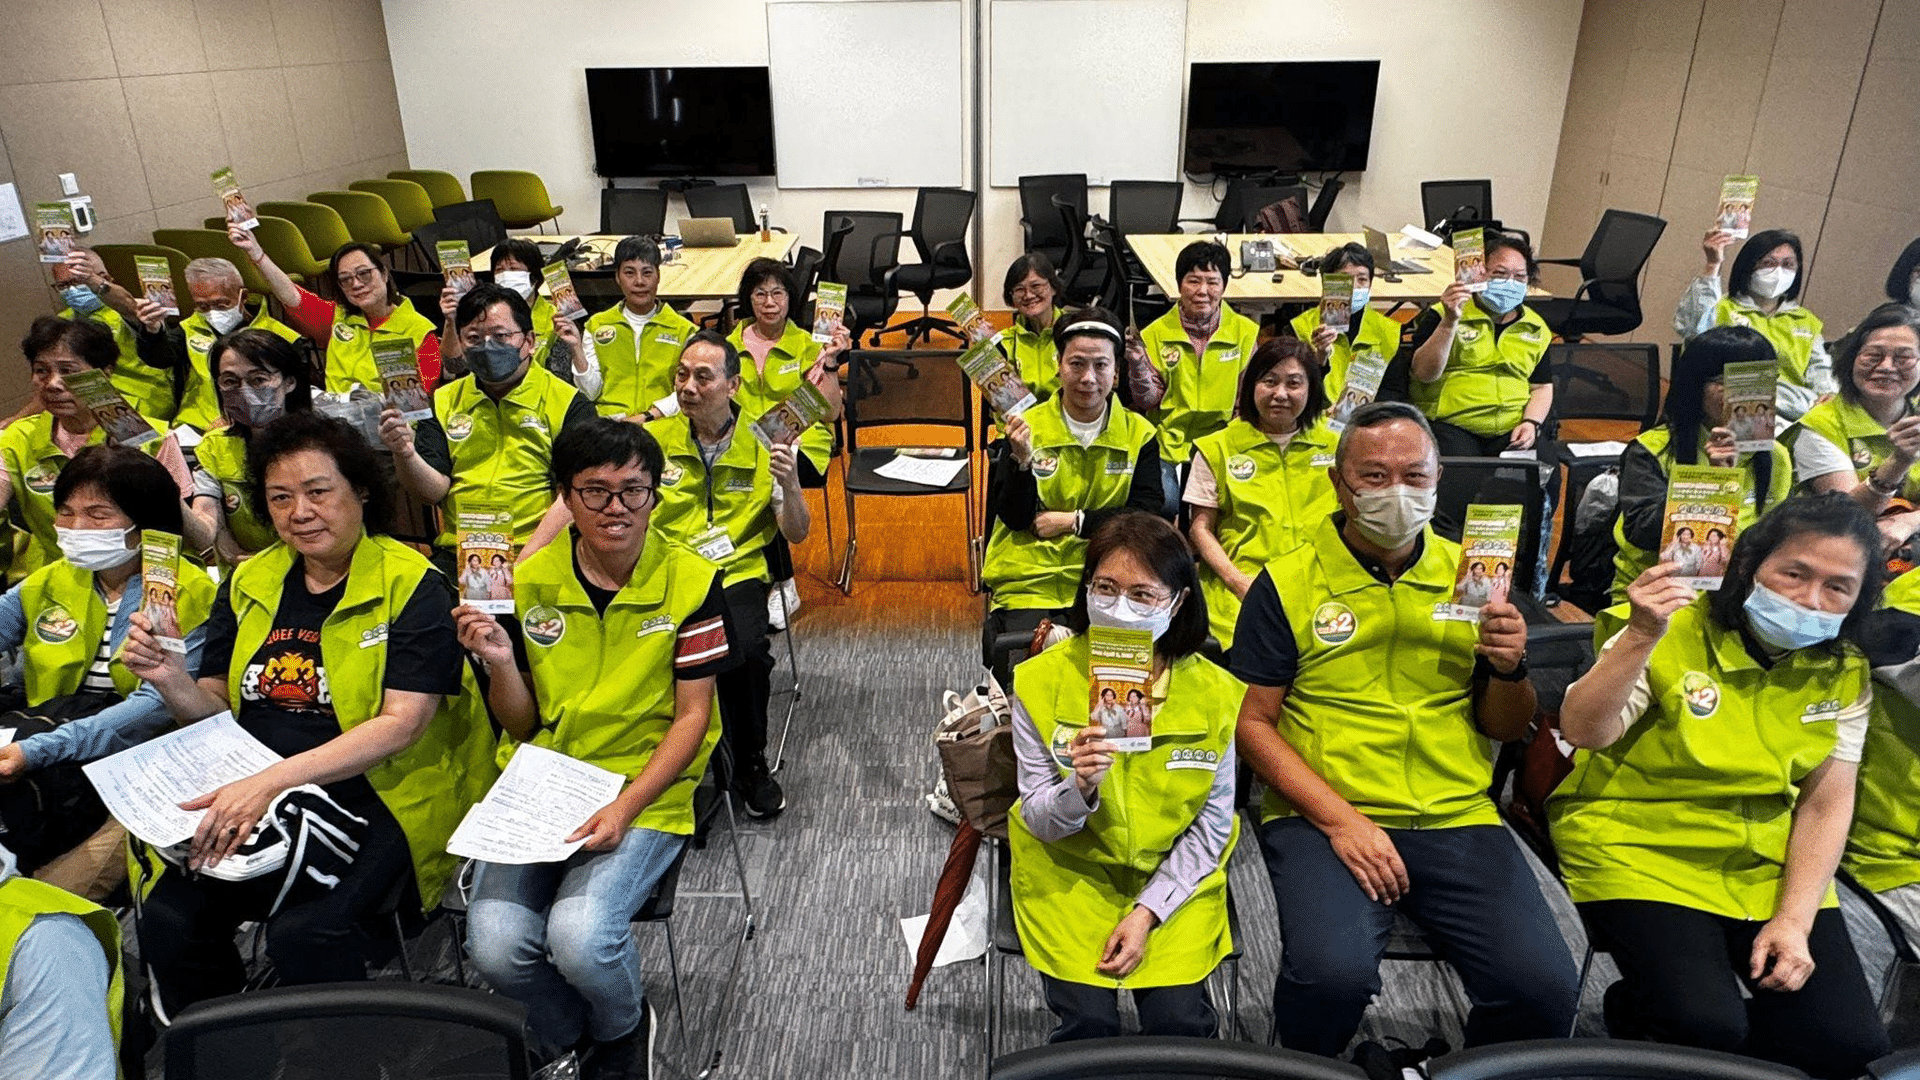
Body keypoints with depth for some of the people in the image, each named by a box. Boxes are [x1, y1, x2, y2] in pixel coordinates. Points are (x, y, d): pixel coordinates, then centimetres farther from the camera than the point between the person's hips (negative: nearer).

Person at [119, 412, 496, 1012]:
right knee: (168, 919, -17)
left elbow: (400, 725, -15)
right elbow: (217, 712, 15)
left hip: (378, 801, -5)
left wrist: (273, 781, -23)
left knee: (305, 932, -28)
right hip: (252, 804, 6)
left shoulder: (412, 585, -7)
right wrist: (170, 680, -7)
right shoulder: (248, 584, 12)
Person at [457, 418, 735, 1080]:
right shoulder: (530, 583, 1)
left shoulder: (691, 581, -7)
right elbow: (522, 725, 6)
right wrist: (501, 664, -15)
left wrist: (626, 806, -18)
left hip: (646, 792, -3)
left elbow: (690, 717, -6)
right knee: (495, 944, -19)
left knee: (579, 936, -25)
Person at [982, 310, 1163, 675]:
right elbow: (1014, 517, -3)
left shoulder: (1139, 434, 6)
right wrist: (1022, 460, -20)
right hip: (1028, 585, -1)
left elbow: (1147, 514, -3)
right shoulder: (1028, 427, 3)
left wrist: (1074, 521, -8)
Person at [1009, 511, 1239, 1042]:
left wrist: (1147, 911, -12)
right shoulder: (1040, 681, -15)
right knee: (1086, 1022, -15)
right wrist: (1079, 788, -31)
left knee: (1178, 1020, -13)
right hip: (1070, 871, 0)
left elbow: (1211, 825, -4)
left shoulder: (1214, 692, -13)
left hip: (1175, 876, 1)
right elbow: (1039, 822, -9)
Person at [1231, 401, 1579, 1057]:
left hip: (1458, 820, 4)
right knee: (1333, 973, -30)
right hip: (1320, 818, -3)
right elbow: (1252, 723, -2)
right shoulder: (1287, 583, 1)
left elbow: (1505, 729, 16)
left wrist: (1509, 669, -7)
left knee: (1544, 988, -19)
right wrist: (1339, 819, -14)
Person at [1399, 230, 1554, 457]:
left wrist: (1531, 423, -1)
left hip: (1513, 430, 4)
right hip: (1452, 425, -4)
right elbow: (1424, 374, -9)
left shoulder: (1536, 328, 17)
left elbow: (1542, 387, 19)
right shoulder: (1443, 316, 3)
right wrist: (1450, 321, -18)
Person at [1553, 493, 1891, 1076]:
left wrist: (1794, 920, -6)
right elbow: (1582, 732, -23)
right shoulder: (1674, 633, -13)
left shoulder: (1844, 674, 3)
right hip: (1643, 852, -5)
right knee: (1704, 1026, -22)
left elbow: (1826, 806, 3)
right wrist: (1642, 638, -35)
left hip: (1769, 865, 5)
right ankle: (1633, 1014, 11)